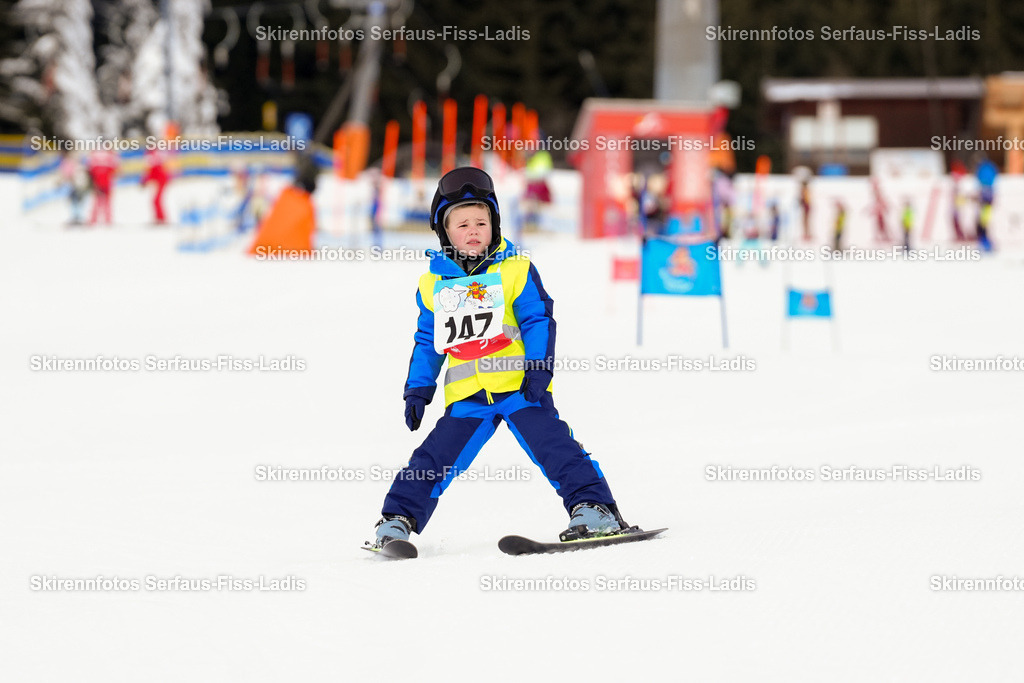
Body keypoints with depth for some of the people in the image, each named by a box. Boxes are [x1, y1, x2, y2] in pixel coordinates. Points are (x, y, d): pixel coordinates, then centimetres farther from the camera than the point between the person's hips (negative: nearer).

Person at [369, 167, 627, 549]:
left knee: (553, 446, -13)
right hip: (467, 395, 3)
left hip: (519, 386, -3)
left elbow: (539, 321, -1)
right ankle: (398, 519, 8)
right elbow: (426, 341, 20)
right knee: (434, 458, 0)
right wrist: (417, 389, 15)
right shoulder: (433, 284, 12)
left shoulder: (516, 270, 1)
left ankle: (594, 507, -12)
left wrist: (538, 370, -12)